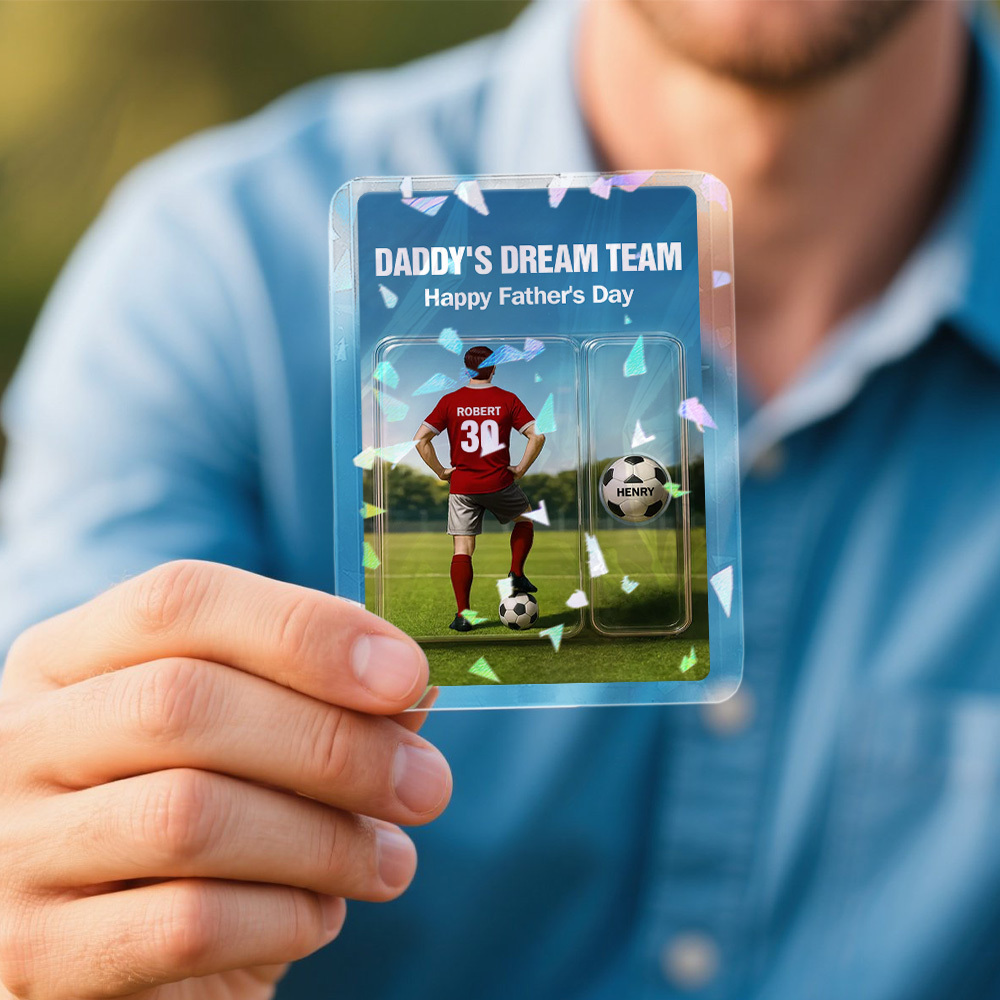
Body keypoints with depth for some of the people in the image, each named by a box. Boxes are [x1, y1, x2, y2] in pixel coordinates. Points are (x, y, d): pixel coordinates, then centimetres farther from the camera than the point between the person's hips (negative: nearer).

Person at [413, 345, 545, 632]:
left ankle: (463, 614, -2)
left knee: (462, 550, 4)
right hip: (499, 484, 0)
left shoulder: (450, 401, -1)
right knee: (525, 518, 28)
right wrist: (520, 469, 2)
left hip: (461, 487, 1)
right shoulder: (507, 400, -2)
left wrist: (440, 471, 2)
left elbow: (420, 439, -7)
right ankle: (516, 575, 19)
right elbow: (537, 436, -8)